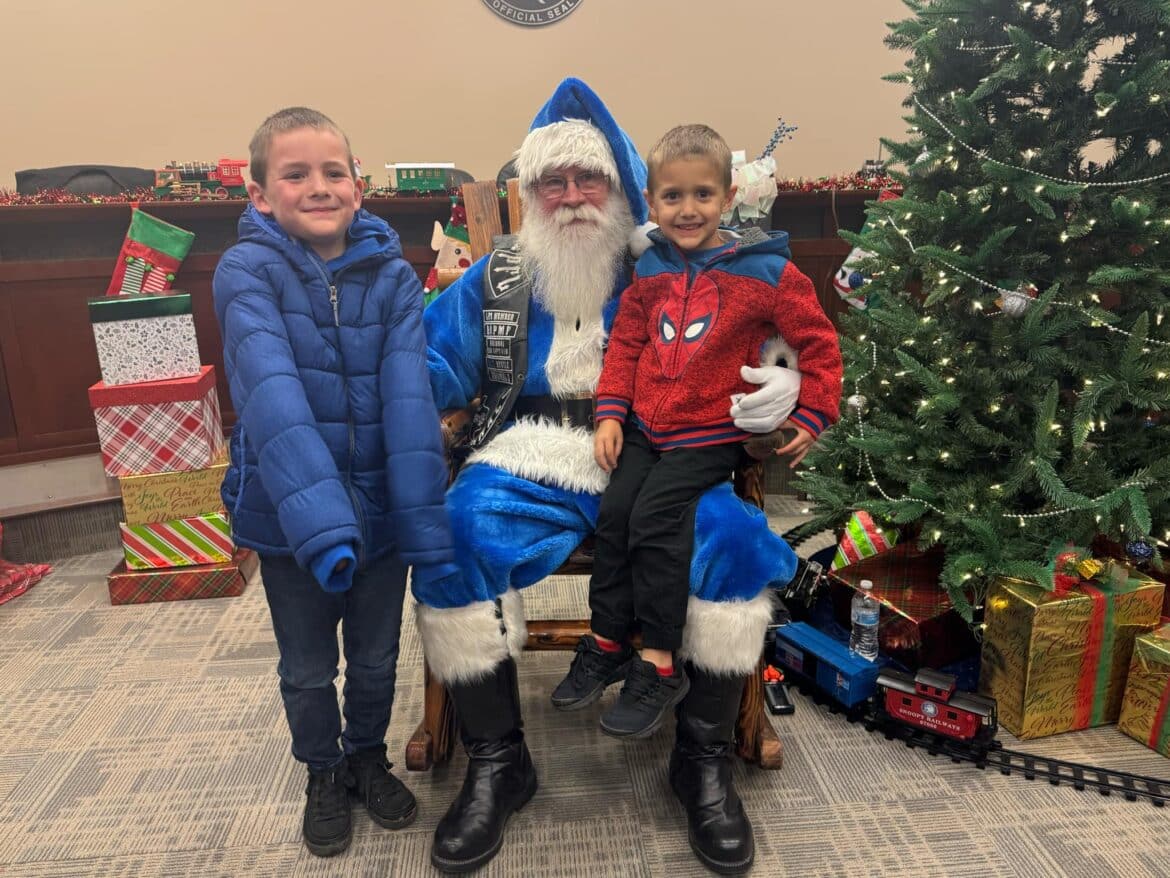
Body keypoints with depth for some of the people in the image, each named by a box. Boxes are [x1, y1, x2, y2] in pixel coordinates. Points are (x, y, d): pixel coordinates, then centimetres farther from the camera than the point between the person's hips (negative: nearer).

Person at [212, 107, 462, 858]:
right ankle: (324, 776, 46)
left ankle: (369, 758, 48)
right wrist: (319, 519, -38)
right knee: (307, 669, 19)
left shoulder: (393, 276, -6)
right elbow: (270, 394, -27)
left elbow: (409, 400, -16)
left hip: (380, 506, 2)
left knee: (377, 660, 20)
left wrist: (427, 525, -24)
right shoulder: (248, 271, -12)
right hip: (289, 515, -1)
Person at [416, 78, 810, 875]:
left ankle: (705, 758, -4)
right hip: (530, 461, 1)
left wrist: (784, 383, -15)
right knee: (450, 539, -27)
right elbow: (433, 367, 10)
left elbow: (751, 352, 8)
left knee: (733, 537, -27)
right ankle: (496, 763, -6)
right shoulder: (494, 279, 17)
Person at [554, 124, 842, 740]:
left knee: (654, 521, -18)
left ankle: (658, 667, -3)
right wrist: (610, 414, 2)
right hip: (645, 426, 5)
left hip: (711, 435, -5)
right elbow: (626, 343, 12)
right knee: (613, 512, -9)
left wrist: (811, 417, -3)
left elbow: (819, 344, -1)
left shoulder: (765, 272, -7)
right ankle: (607, 644, 10)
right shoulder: (649, 270, 7)